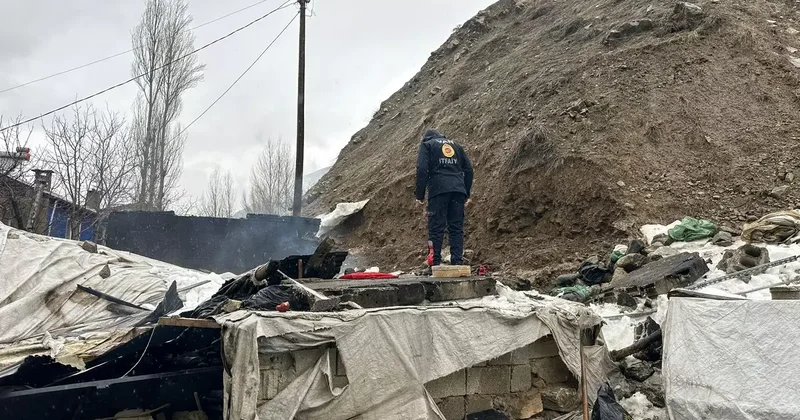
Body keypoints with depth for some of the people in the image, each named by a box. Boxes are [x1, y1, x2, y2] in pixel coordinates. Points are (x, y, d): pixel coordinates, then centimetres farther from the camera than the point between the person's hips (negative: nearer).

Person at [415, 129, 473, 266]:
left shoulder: (427, 144, 13)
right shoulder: (455, 145, 26)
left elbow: (422, 169, -2)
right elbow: (468, 169, 19)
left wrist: (420, 196, -1)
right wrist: (467, 194, 21)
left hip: (438, 190, -4)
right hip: (458, 191, 4)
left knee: (436, 228, -3)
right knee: (457, 228, 5)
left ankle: (435, 264, -6)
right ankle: (458, 263, 1)